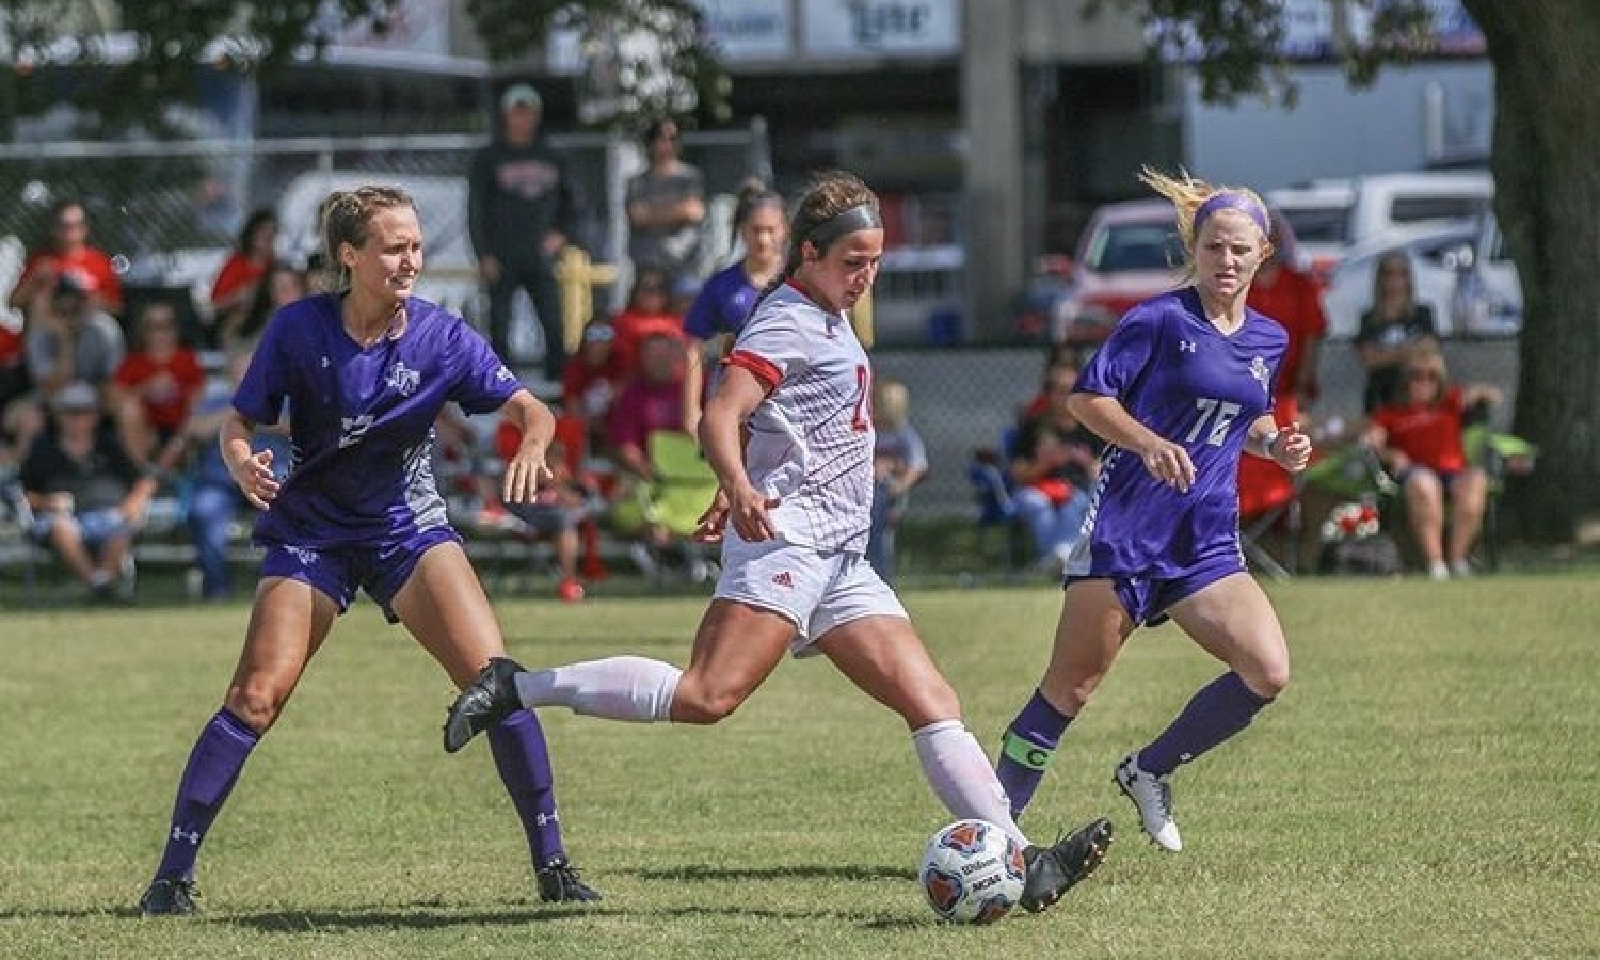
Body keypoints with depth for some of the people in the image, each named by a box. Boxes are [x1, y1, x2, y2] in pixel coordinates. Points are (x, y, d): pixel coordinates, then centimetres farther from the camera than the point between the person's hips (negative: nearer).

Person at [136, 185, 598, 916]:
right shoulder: (299, 330, -12)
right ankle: (173, 874, -5)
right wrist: (242, 464, -28)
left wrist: (531, 447, -34)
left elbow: (530, 409, -11)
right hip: (310, 531, -1)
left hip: (410, 526, 1)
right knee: (256, 695, -13)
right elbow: (239, 422, -5)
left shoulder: (441, 337, -10)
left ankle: (550, 863, -4)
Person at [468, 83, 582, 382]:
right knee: (500, 329, -3)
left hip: (540, 257, 2)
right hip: (502, 261, -2)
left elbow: (571, 202, 21)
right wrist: (484, 255, -7)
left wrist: (563, 234, 3)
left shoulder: (552, 158, 13)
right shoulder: (488, 159, 5)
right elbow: (475, 209, 2)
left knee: (555, 327, -8)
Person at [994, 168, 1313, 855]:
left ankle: (1149, 771, 9)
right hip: (1126, 530, -6)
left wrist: (1277, 444, 7)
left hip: (1207, 541, 6)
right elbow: (1087, 396, -8)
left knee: (1268, 673, -11)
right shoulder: (1161, 320, -7)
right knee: (1071, 689, -4)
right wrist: (1149, 443, -23)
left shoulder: (1269, 341, 13)